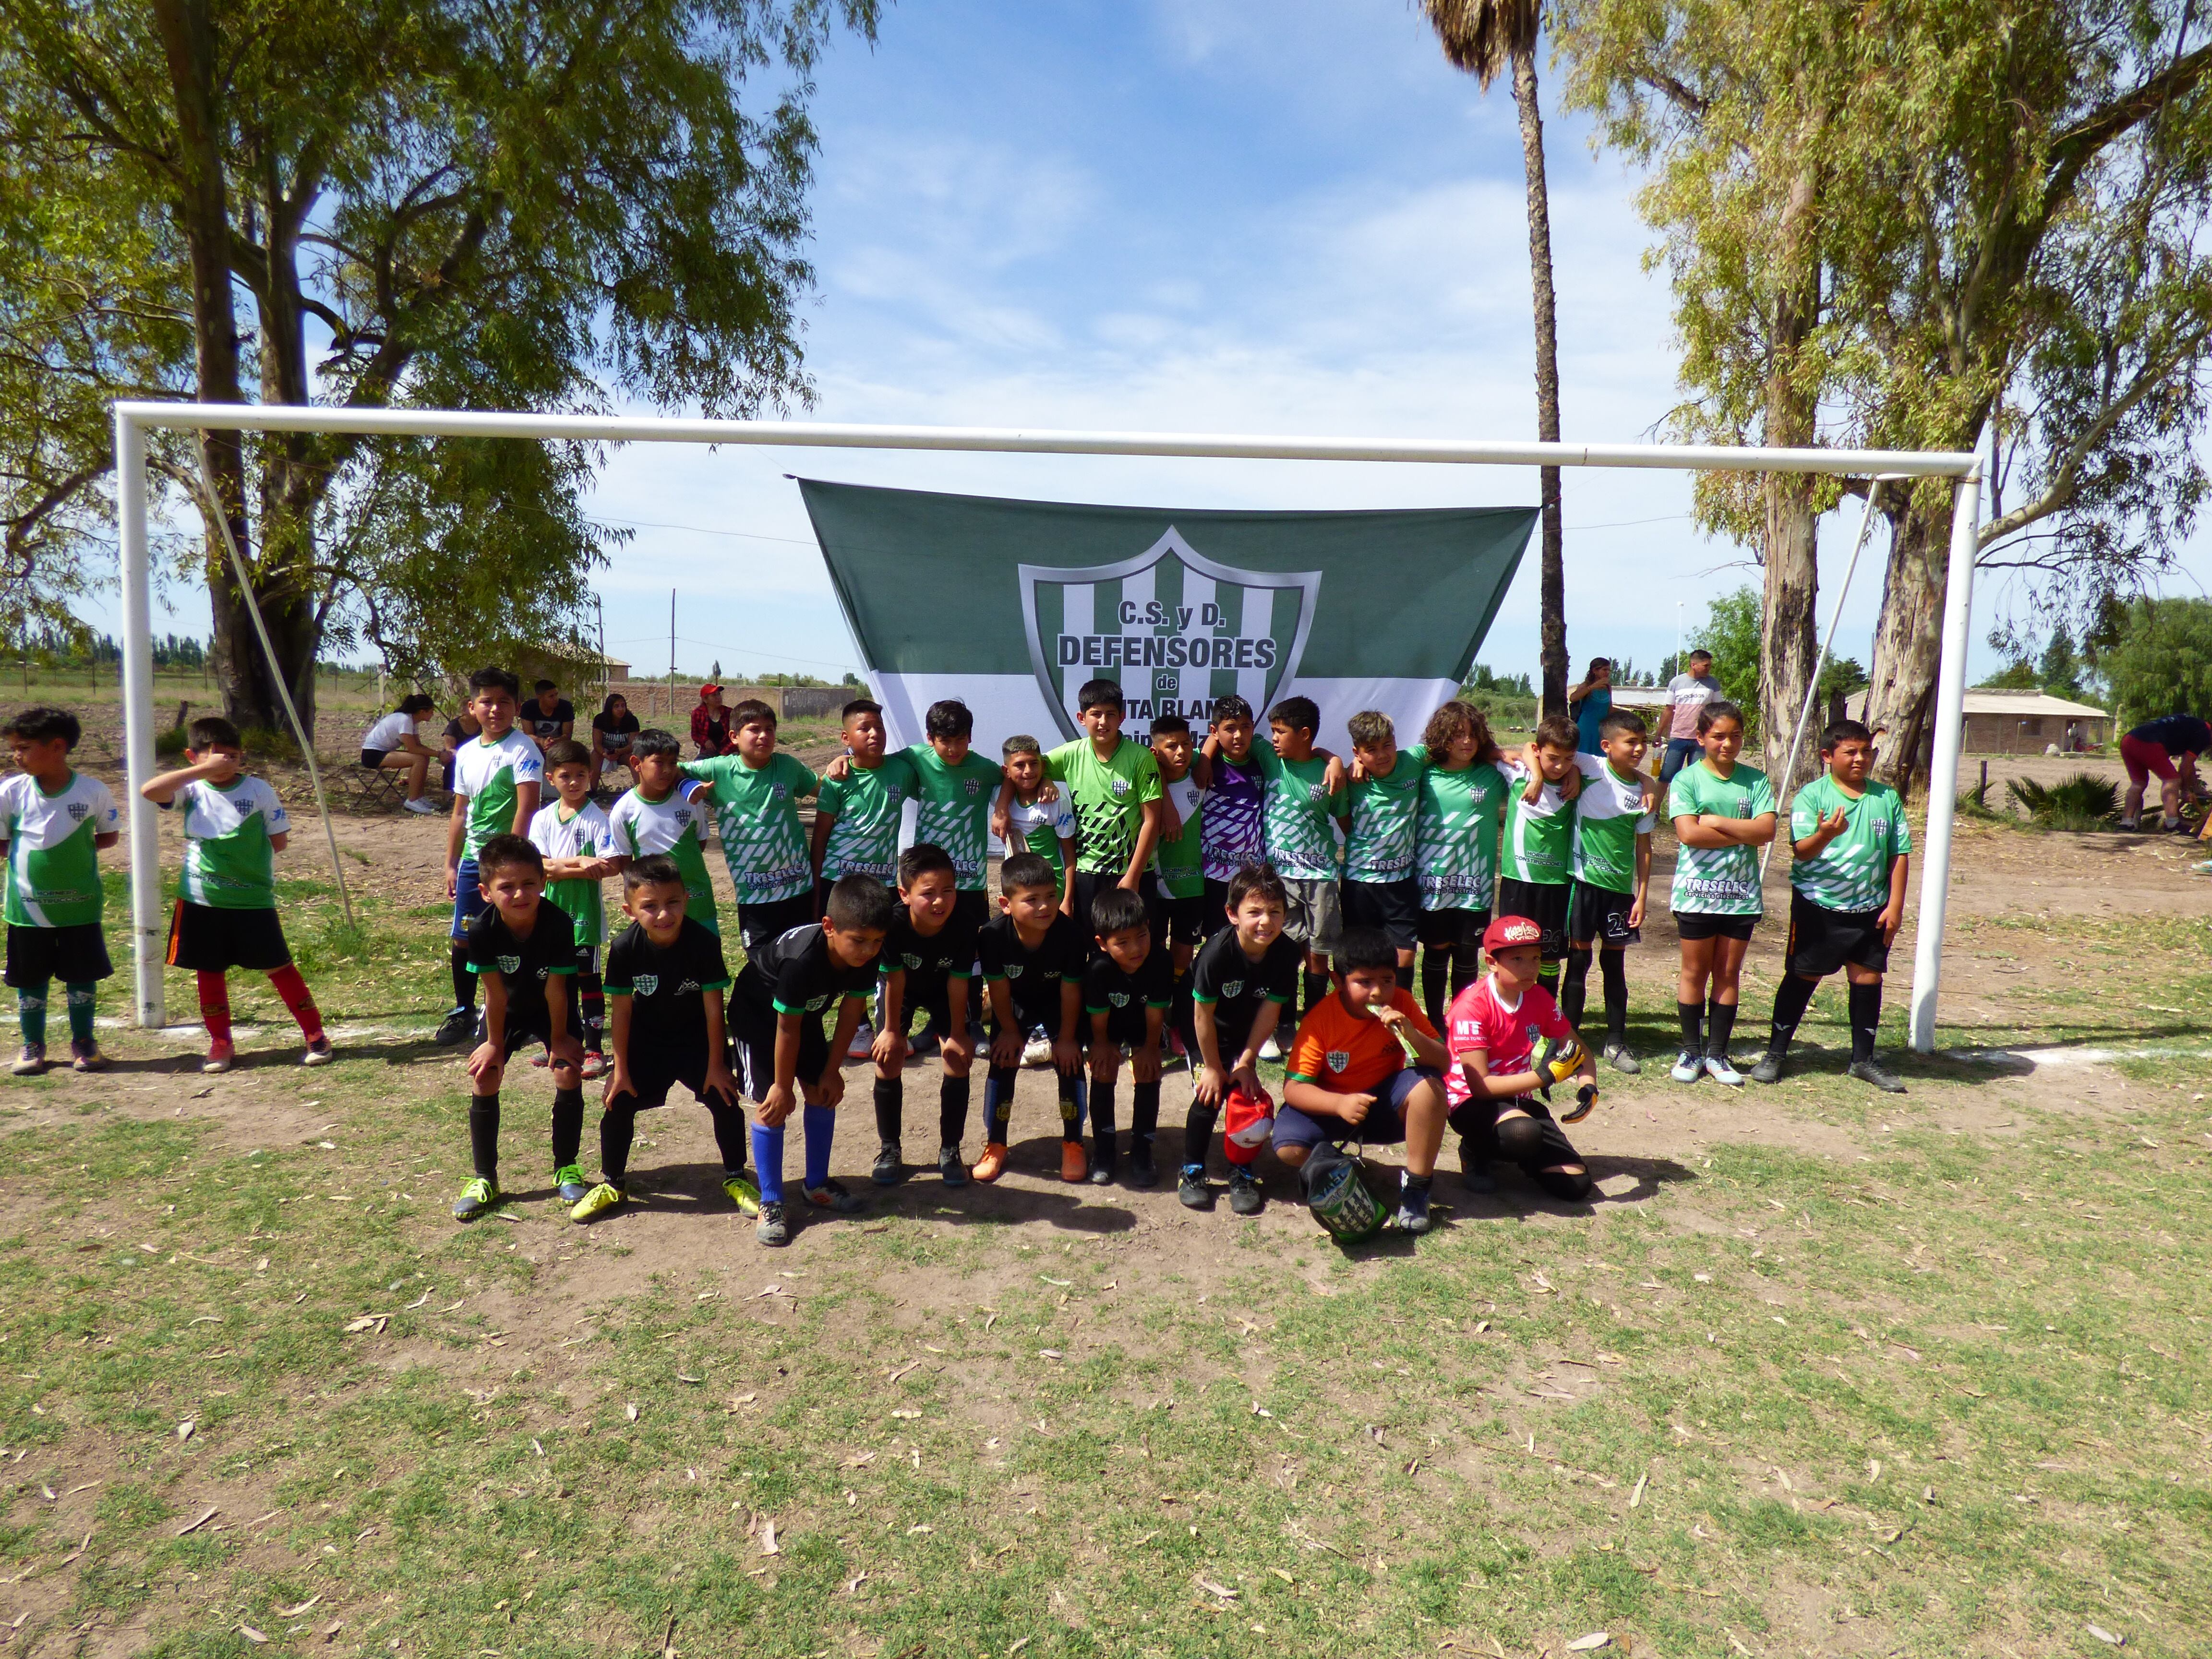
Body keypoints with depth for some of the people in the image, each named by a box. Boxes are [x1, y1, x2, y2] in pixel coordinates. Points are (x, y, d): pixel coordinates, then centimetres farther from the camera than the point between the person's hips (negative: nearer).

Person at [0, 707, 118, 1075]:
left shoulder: (93, 791, -9)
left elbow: (110, 835, 3)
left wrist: (79, 847, -11)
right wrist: (30, 852, -12)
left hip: (81, 906, -1)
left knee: (82, 979, 9)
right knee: (30, 981, 12)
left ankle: (83, 1042, 25)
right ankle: (32, 1046, 28)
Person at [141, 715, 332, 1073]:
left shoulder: (259, 790, -3)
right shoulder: (192, 790, 0)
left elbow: (279, 841, 1)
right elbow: (148, 790, -21)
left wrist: (246, 854, -7)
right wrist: (202, 771, -26)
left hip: (253, 899, -2)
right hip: (201, 899, 2)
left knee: (277, 967, 1)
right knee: (209, 971, 11)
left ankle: (315, 1036, 9)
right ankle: (221, 1043, 25)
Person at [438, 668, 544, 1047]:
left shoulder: (522, 750, -11)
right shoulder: (466, 753, 10)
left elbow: (526, 809, -18)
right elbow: (460, 813, 16)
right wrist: (451, 864, 14)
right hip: (473, 859, 7)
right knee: (463, 939, 13)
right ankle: (464, 1011, 29)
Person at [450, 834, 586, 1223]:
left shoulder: (558, 925, -35)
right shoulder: (483, 930, -31)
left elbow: (555, 989, -24)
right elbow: (496, 992, -20)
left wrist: (558, 1037, -14)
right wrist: (495, 1043, -11)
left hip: (554, 1008, -1)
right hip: (507, 1009, 2)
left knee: (569, 1074, -13)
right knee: (484, 1076, -7)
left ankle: (566, 1169, 6)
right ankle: (485, 1178, 8)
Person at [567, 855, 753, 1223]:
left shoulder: (704, 943, -28)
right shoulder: (625, 948, -23)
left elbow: (713, 1008, -19)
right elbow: (622, 1011, -13)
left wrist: (716, 1064, -13)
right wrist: (621, 1068, -9)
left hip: (697, 1038, -1)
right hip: (645, 1040, 1)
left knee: (725, 1101, -3)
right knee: (618, 1103, 0)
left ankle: (735, 1179, 19)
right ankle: (612, 1185, 23)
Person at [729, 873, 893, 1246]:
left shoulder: (867, 956, -24)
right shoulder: (802, 960, -42)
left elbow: (851, 1010, -11)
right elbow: (787, 1027, -30)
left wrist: (832, 1071, -6)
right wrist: (783, 1086, -19)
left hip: (806, 1011, 6)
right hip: (758, 1010, -6)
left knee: (824, 1094, 4)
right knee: (773, 1105, -11)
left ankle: (816, 1185, 21)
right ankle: (770, 1205, -1)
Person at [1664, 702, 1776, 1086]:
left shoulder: (1756, 780, 5)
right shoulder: (1687, 779, -4)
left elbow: (1767, 830, -8)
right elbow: (1689, 834, -16)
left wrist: (1716, 822, -13)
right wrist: (1744, 835, -12)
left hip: (1742, 894, 3)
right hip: (1697, 892, -2)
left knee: (1729, 973, 9)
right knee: (1695, 972, 6)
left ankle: (1717, 1054, 19)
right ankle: (1692, 1052, 18)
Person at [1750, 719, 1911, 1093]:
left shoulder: (1887, 797, 3)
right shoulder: (1812, 795, -7)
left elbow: (1899, 854, 7)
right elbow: (1802, 851, -16)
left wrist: (1895, 905, 1)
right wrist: (1824, 834, -37)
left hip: (1870, 908, 3)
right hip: (1818, 905, -3)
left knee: (1868, 979, 8)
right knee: (1802, 978, 4)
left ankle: (1863, 1059, 23)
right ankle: (1776, 1052, 14)